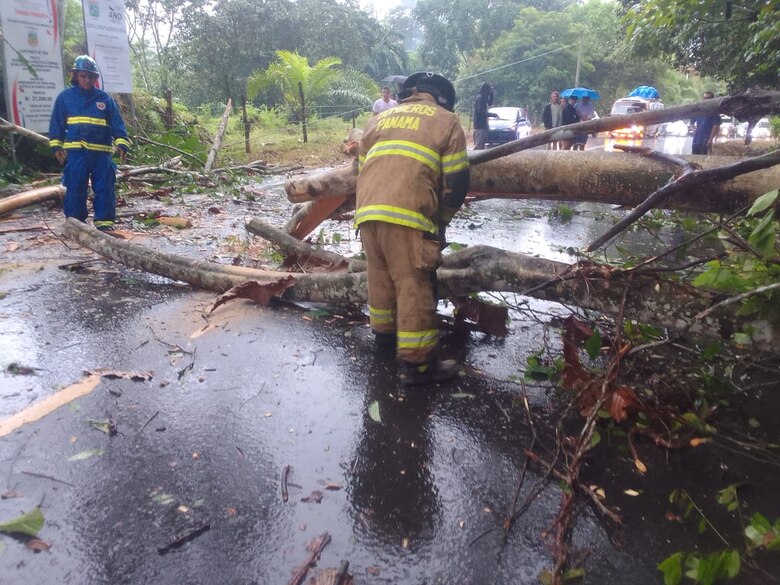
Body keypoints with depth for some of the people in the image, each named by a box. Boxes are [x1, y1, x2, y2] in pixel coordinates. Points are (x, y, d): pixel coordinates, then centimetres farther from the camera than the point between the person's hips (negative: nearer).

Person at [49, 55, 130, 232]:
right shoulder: (65, 97, 8)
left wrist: (122, 144, -6)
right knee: (75, 189, 0)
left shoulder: (104, 98, 9)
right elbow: (56, 124, 10)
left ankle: (104, 222, 6)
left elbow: (117, 124, 6)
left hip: (102, 152, 1)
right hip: (76, 152, -1)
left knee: (105, 188, 0)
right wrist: (56, 146, 2)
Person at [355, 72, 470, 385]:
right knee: (414, 286, 0)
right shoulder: (446, 121, 13)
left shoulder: (378, 120, 27)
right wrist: (439, 221, 20)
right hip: (408, 215, -5)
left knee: (380, 276, 21)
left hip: (366, 211, 6)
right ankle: (417, 363, 6)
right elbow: (455, 183, 7)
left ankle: (384, 334, 38)